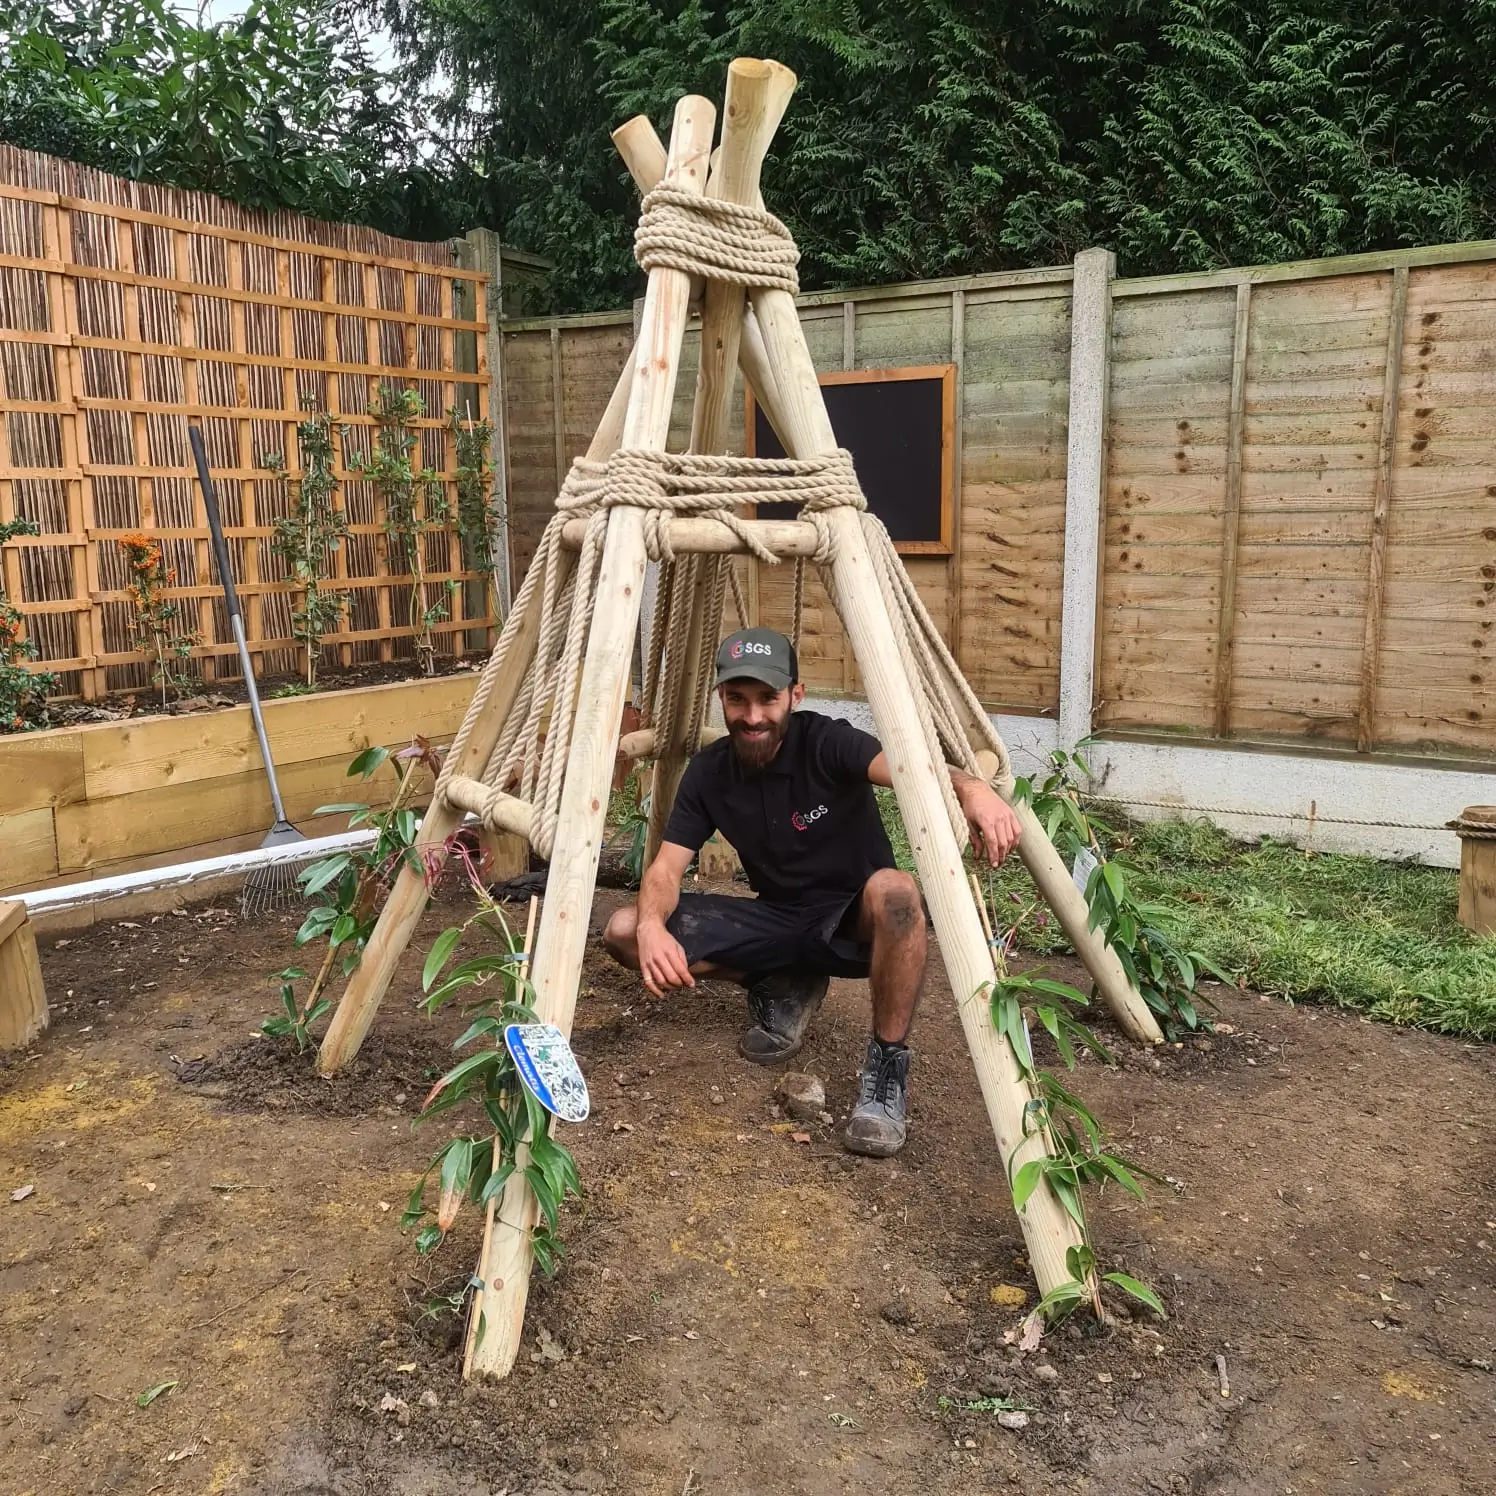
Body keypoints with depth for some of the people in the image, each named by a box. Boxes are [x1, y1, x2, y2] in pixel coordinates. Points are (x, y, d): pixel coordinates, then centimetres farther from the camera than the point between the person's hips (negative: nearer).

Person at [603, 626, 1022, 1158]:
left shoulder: (828, 743, -19)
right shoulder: (708, 771, -6)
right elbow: (666, 868, -10)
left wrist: (969, 787, -63)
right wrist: (651, 925, -33)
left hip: (852, 922, -4)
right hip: (777, 919, 5)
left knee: (894, 891, -41)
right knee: (624, 931, -12)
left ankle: (887, 1065, -21)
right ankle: (782, 988, 6)